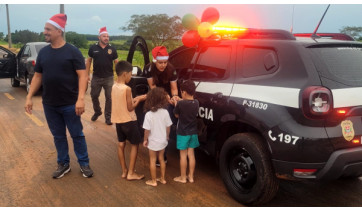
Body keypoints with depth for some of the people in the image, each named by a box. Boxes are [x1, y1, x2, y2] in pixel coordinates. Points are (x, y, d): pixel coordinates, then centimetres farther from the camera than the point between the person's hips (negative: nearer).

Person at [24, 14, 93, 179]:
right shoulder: (43, 52, 7)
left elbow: (82, 76, -12)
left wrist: (80, 99, -22)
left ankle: (84, 164, 21)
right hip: (49, 104, 5)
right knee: (58, 136, 15)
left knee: (77, 135, 6)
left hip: (70, 104, -4)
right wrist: (29, 97, 5)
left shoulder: (72, 51, -8)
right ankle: (63, 164, 29)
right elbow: (38, 76, 12)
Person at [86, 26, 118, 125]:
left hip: (109, 78, -1)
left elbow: (116, 62, 3)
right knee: (94, 96, 13)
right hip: (96, 77, 1)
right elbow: (89, 61, 7)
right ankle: (97, 112, 37)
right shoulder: (93, 48, 0)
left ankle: (108, 116, 18)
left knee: (109, 98, 4)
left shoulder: (112, 49, -1)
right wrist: (87, 74, 4)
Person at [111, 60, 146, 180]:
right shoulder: (127, 89, -21)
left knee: (121, 145, 13)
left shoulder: (114, 87, 2)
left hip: (118, 120, 8)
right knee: (134, 145, 5)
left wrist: (135, 99, 9)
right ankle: (131, 173, 7)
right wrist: (138, 100, -3)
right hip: (129, 121, -7)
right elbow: (130, 108, -17)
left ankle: (124, 171, 22)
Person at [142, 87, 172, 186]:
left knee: (153, 160, 11)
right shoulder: (165, 112, -11)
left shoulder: (149, 114, -22)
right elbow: (168, 127, -2)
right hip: (163, 141, 4)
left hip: (153, 142, -4)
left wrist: (145, 140, -2)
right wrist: (167, 136, 14)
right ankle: (162, 178, 30)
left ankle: (153, 181, 20)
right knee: (161, 159, 20)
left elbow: (147, 130, -17)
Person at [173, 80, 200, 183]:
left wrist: (176, 104, 7)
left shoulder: (180, 103, -20)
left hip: (183, 133, -5)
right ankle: (191, 176, 22)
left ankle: (183, 178, 15)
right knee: (191, 154, 13)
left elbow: (176, 115, -6)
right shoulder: (196, 103, -3)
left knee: (183, 155, 5)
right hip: (193, 132, 5)